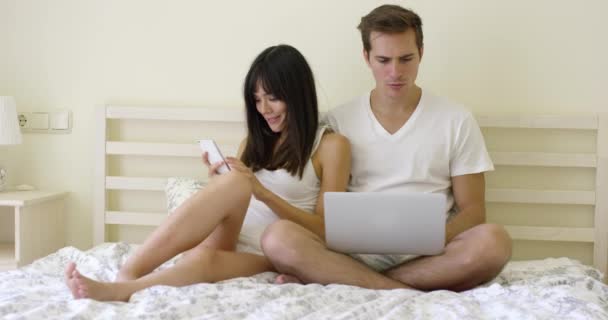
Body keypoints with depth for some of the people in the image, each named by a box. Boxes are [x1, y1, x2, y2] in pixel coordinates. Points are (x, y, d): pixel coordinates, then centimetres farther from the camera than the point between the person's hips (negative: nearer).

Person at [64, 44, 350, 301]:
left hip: (273, 254, -3)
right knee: (233, 183, -31)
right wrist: (219, 187, -4)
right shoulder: (255, 141, 21)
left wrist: (263, 193, -13)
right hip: (232, 240, 4)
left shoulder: (331, 145, 4)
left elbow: (326, 230, -2)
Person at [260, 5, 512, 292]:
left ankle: (334, 280, -24)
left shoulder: (457, 121, 6)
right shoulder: (337, 122, 9)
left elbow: (472, 210, 7)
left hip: (429, 256, 1)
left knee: (492, 242, -33)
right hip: (355, 253, 0)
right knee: (278, 238, -28)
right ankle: (417, 294, -27)